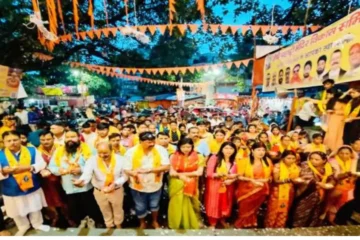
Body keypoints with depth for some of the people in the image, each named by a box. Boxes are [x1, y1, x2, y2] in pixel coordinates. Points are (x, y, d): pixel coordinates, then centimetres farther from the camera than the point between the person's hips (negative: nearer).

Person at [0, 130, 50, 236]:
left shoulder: (32, 150, -7)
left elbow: (42, 164, -9)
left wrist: (28, 167, -24)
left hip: (33, 187, 0)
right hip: (12, 191, 0)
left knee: (35, 209, 19)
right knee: (17, 212, 20)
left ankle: (37, 224, 44)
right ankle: (23, 227, 47)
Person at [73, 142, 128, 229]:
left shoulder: (120, 159, -19)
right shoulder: (92, 160, -20)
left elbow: (125, 176, -12)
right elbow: (87, 174, -34)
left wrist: (115, 184, -26)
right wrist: (81, 181, -55)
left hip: (117, 190, 0)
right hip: (99, 192, 1)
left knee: (118, 210, 24)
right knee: (106, 212, 26)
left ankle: (119, 226, 55)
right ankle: (109, 227, 56)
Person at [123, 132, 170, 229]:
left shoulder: (161, 150, -19)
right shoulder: (131, 152, -19)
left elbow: (166, 166, -22)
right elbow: (126, 169, -15)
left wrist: (149, 169, -33)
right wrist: (132, 172, -39)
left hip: (155, 185, 1)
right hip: (138, 186, 0)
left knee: (154, 205, 26)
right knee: (140, 208, 22)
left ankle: (155, 221, 56)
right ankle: (142, 223, 54)